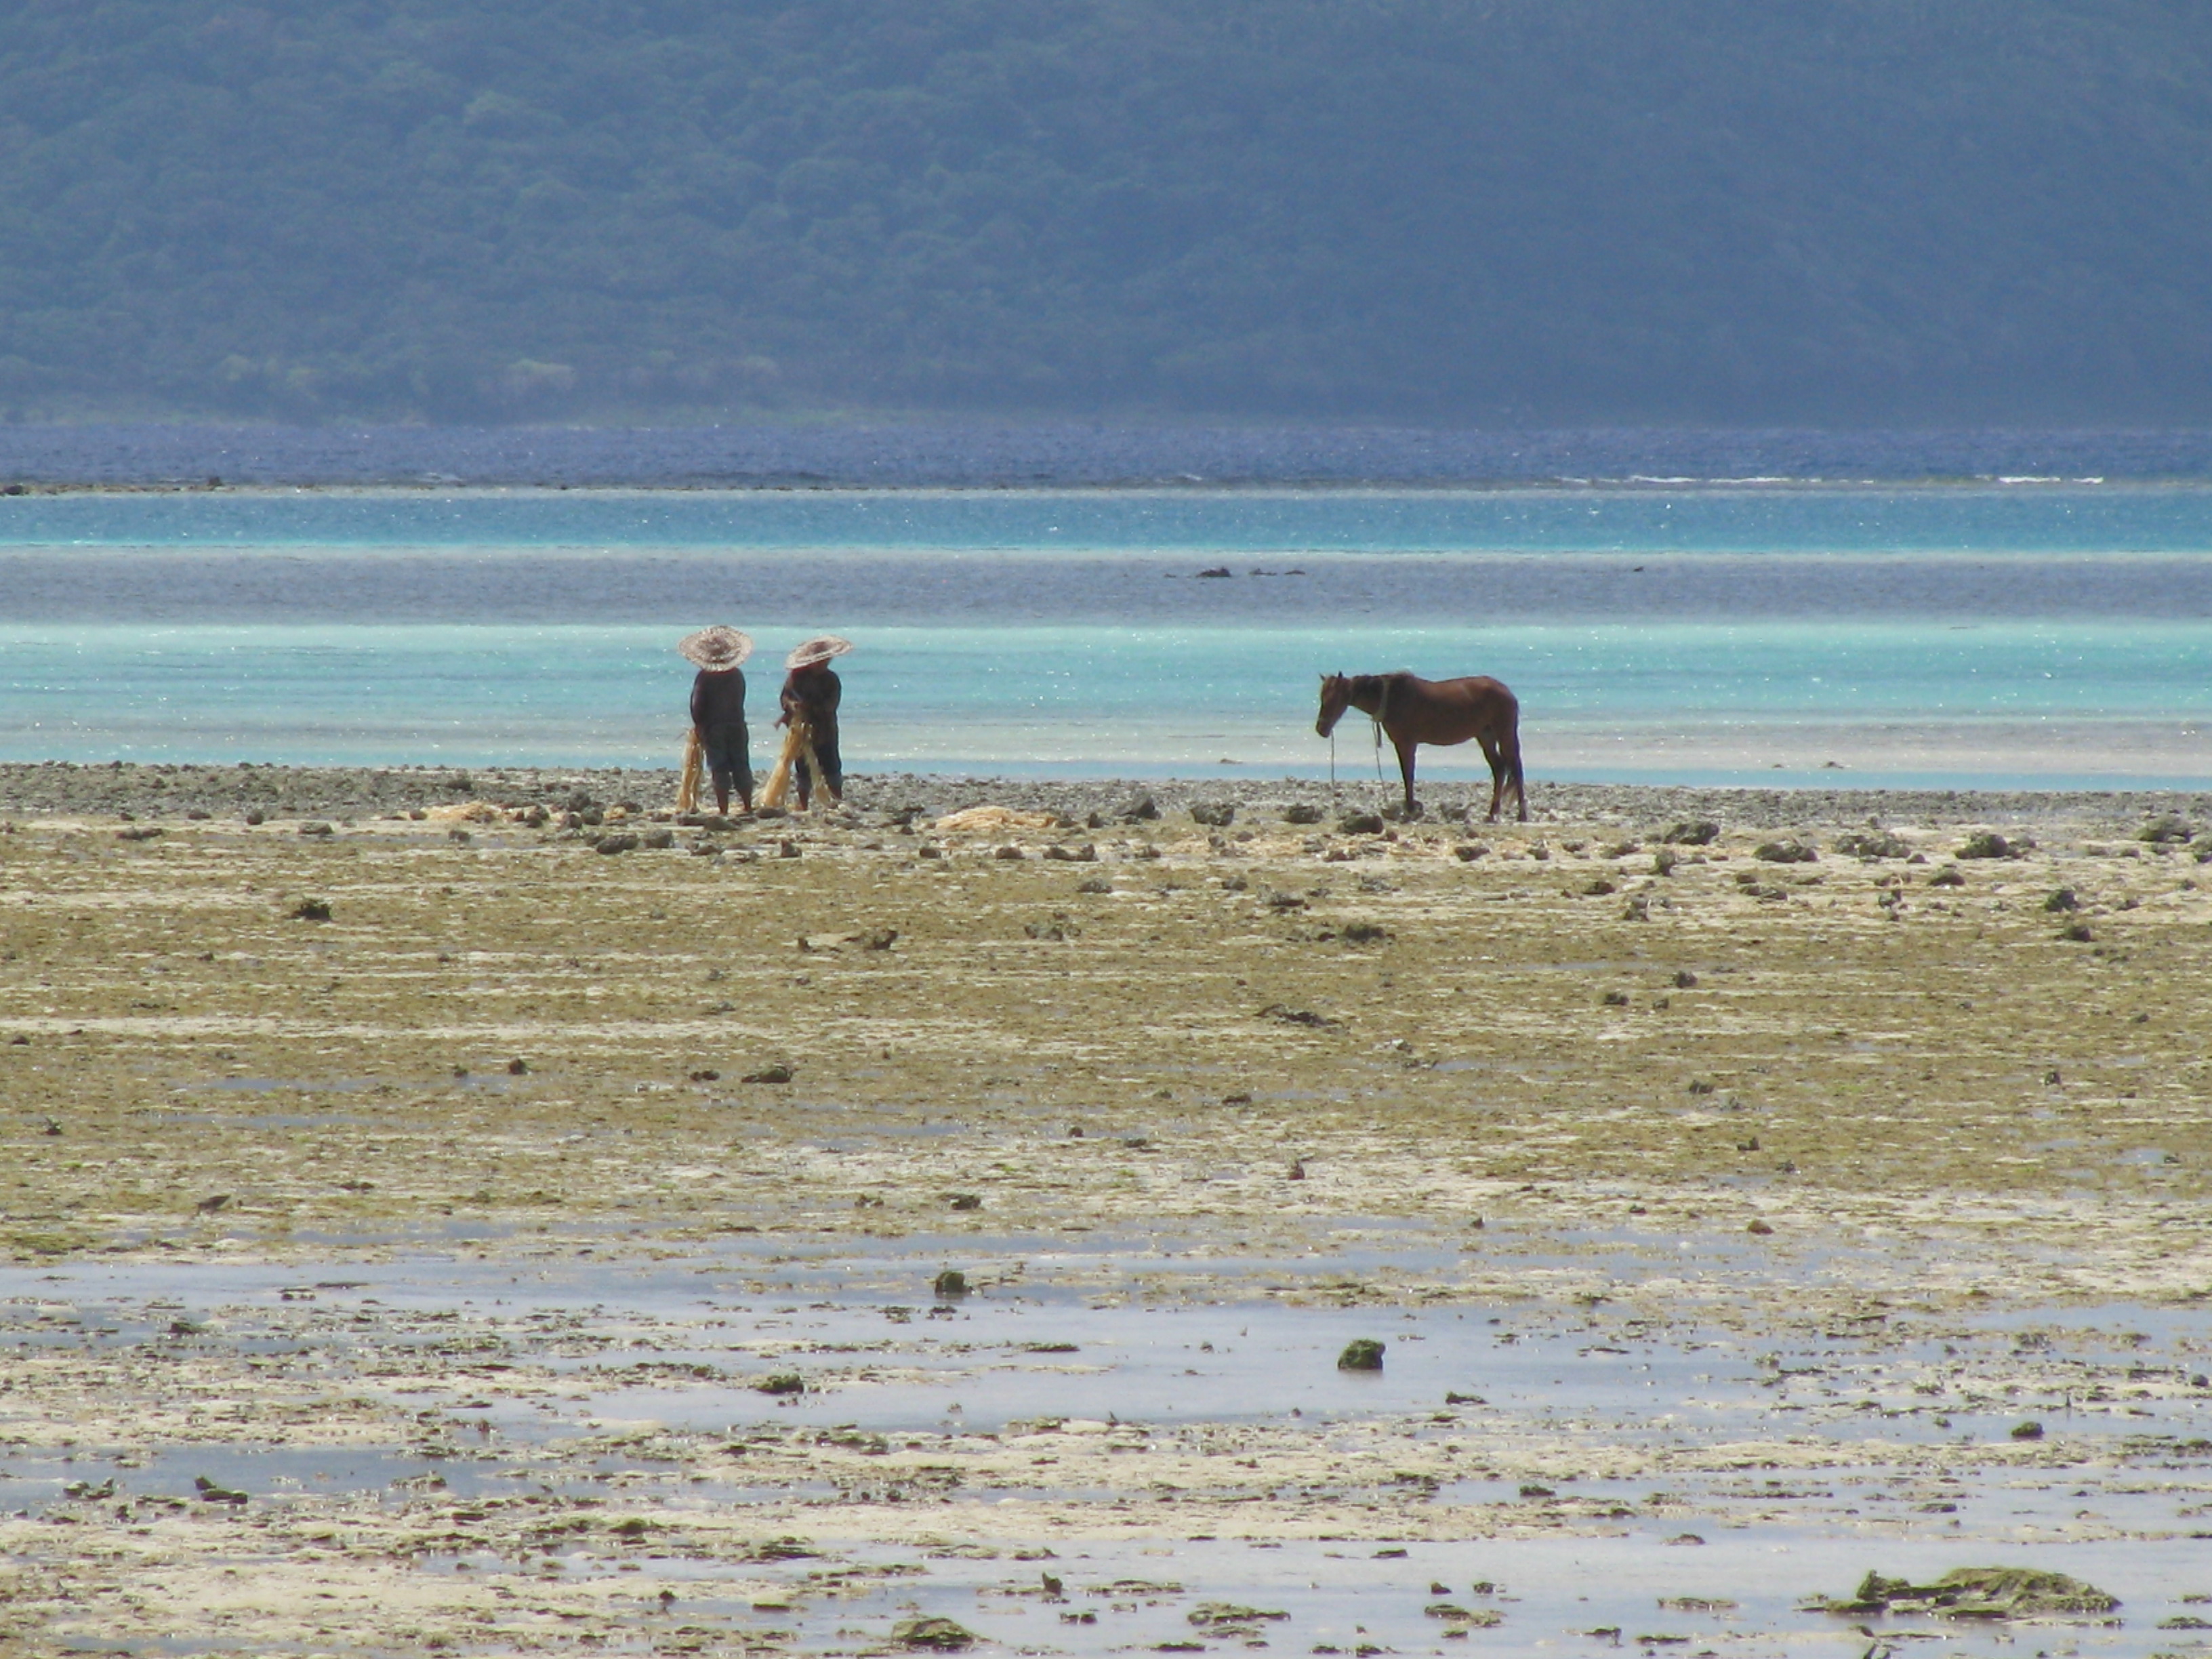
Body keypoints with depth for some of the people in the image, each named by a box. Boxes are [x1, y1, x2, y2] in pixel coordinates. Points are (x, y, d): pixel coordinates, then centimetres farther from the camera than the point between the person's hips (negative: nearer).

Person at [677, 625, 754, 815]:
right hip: (737, 726, 3)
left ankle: (723, 811, -6)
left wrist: (698, 726, 6)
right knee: (741, 768, 10)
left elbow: (697, 707, -10)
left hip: (713, 729, -3)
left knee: (720, 771, -2)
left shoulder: (705, 677, -10)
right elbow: (740, 702, 9)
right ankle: (748, 806, 13)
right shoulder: (737, 676, 2)